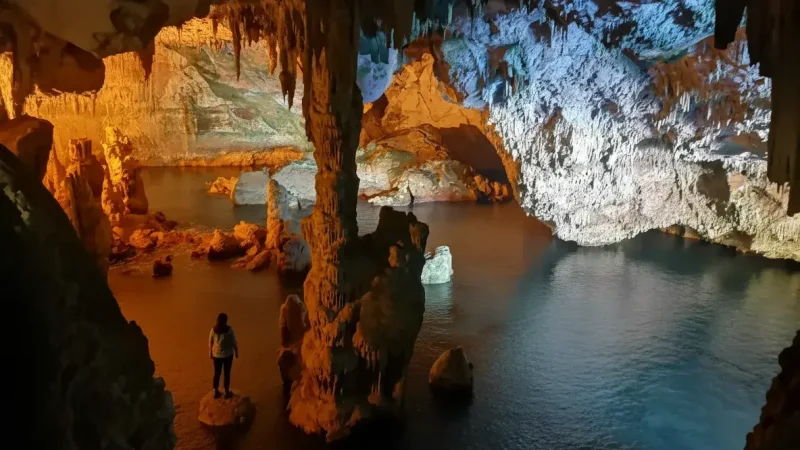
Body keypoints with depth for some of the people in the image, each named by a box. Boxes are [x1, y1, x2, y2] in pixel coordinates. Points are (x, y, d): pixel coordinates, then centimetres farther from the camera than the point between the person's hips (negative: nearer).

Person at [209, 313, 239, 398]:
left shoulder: (213, 330, -10)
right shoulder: (229, 330, -18)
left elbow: (210, 343, 0)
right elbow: (234, 342, -9)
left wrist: (210, 353, 15)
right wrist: (236, 352, 6)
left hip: (216, 355, 3)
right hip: (228, 355, -3)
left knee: (217, 373, 17)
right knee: (227, 373, 10)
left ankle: (216, 392, 27)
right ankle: (227, 392, 20)